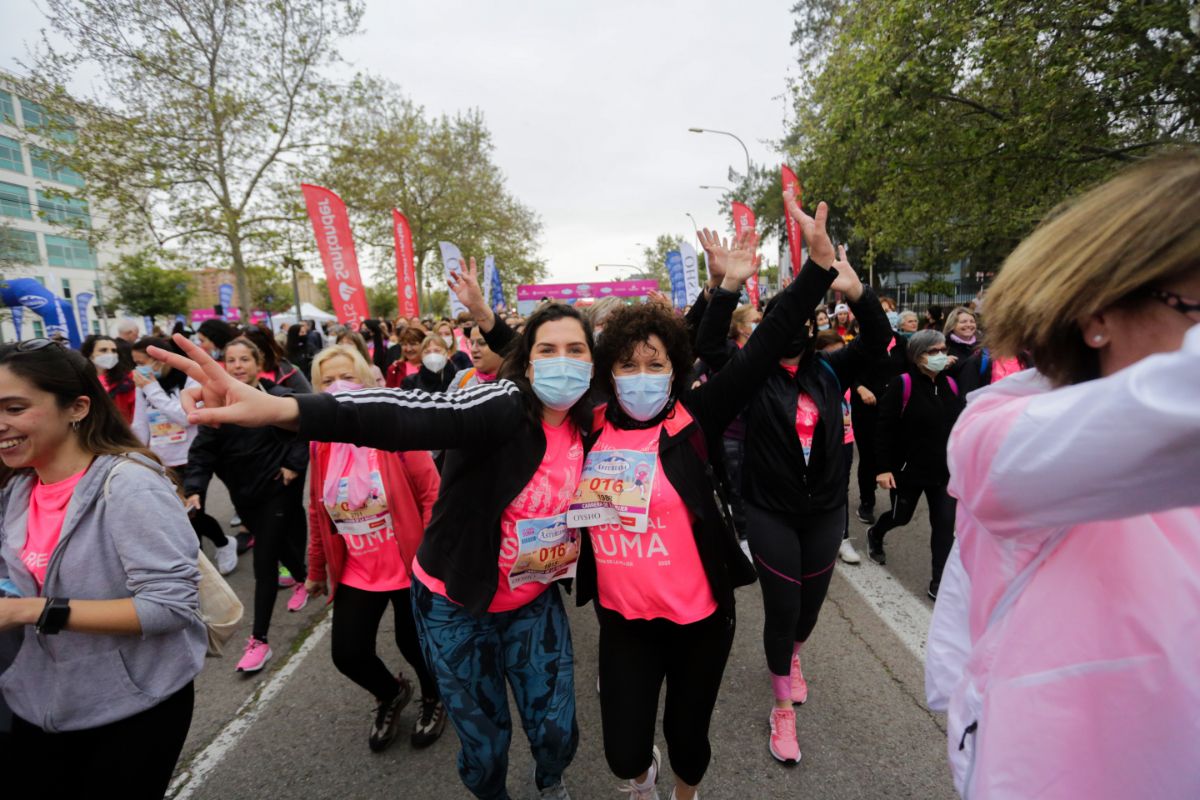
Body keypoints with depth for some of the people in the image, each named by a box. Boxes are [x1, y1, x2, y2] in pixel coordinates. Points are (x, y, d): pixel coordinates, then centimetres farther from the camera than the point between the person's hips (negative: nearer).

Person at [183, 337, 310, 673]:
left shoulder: (278, 397, -13)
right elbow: (203, 450, -7)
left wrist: (295, 465, -11)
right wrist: (194, 488, -18)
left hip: (276, 490, -5)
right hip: (242, 494, 5)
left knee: (264, 562, -5)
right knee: (276, 546, 23)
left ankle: (259, 639, 4)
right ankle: (303, 579, 54)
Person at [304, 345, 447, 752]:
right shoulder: (320, 443, 0)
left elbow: (431, 493, -14)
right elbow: (317, 511, 9)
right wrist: (317, 570, 15)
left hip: (408, 566, -4)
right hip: (355, 571, 4)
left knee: (412, 644, 10)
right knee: (347, 654, 6)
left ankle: (434, 699, 45)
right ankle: (391, 694, 42)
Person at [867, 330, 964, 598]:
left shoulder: (950, 384, 3)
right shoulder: (902, 385, -16)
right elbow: (885, 429, -16)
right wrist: (883, 467, -18)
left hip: (944, 470, 5)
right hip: (909, 468, -4)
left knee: (945, 523, 1)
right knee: (901, 516, 14)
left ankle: (939, 582, 13)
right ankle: (875, 535, 48)